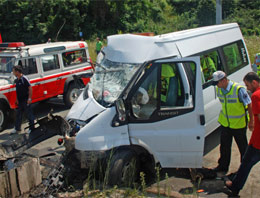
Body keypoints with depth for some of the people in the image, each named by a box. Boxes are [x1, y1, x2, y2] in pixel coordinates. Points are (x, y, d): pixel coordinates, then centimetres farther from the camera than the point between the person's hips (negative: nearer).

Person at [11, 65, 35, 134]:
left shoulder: (24, 79, -16)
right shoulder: (16, 80, 8)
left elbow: (30, 88, -17)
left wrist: (29, 99, -19)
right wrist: (17, 99, 17)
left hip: (25, 100, -8)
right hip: (20, 101, 8)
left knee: (29, 114, 4)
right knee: (18, 114, 14)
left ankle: (32, 128, 16)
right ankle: (17, 128, 25)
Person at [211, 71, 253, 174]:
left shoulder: (238, 89, -22)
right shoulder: (219, 90, -3)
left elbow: (249, 105, -13)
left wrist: (251, 121, -10)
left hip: (239, 124, -5)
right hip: (225, 122, 5)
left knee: (243, 147, 11)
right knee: (224, 146, 12)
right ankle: (223, 166, 27)